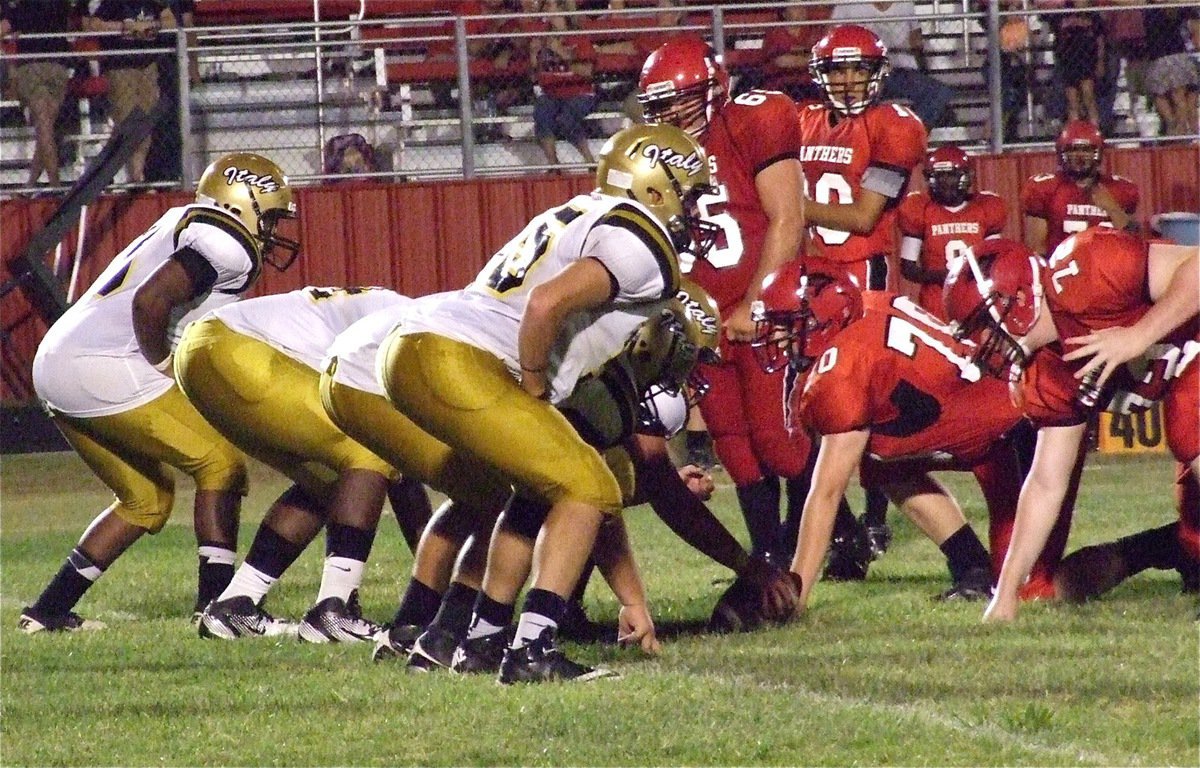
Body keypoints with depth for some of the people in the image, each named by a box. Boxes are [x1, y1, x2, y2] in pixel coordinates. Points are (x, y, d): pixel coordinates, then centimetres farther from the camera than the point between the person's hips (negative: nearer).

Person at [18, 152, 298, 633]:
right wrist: (161, 368, -8)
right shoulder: (227, 247, -7)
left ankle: (49, 610, 18)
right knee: (220, 464, -2)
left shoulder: (182, 227, 23)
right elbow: (151, 300, -20)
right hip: (104, 369, -10)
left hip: (56, 365, 10)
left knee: (148, 498, 20)